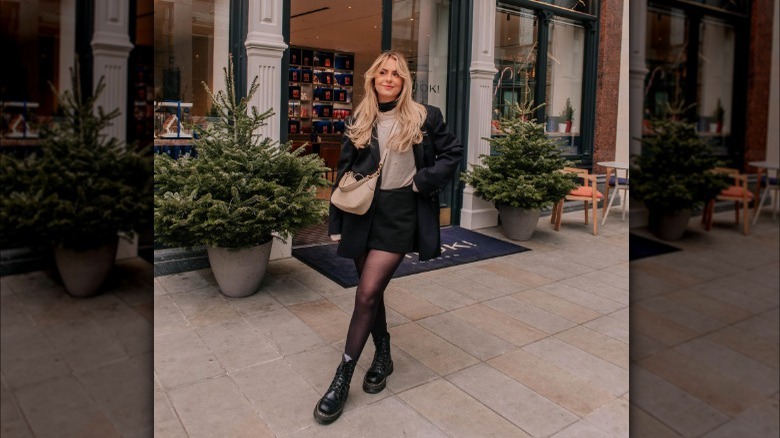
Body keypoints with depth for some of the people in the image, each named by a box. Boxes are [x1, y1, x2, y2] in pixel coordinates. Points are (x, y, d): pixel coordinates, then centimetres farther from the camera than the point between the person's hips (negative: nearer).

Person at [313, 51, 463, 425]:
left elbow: (452, 154, 6)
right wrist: (336, 223, 6)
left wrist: (424, 180, -8)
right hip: (362, 212, 4)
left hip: (400, 212, -4)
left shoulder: (424, 117, -1)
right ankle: (383, 356, 36)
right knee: (371, 291, 13)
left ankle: (342, 379, 3)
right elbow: (344, 173, 8)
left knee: (367, 293, -11)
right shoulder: (358, 122, 7)